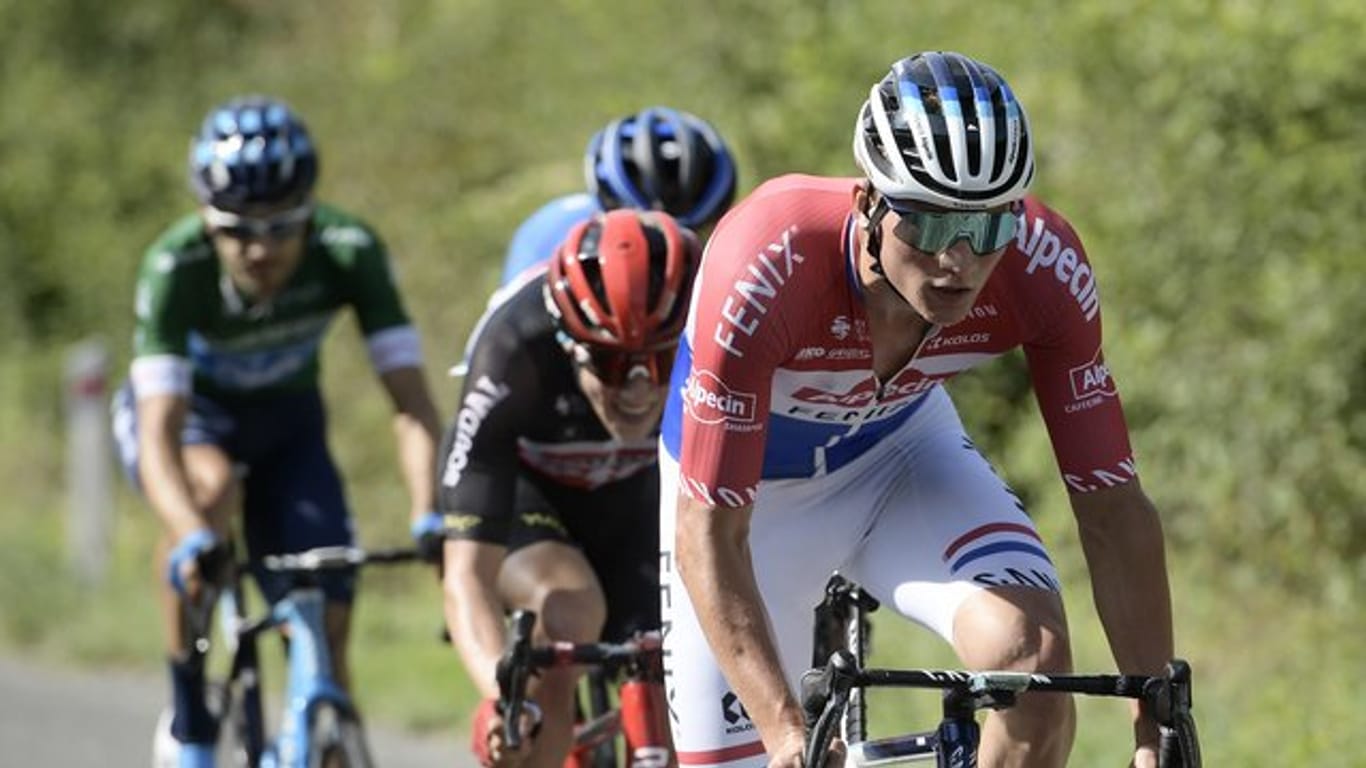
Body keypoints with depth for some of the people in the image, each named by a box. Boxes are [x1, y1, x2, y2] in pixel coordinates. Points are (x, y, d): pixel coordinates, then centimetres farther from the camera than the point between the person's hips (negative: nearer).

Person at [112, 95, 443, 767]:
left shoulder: (349, 251, -30)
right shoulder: (175, 268, -35)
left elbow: (410, 400, -32)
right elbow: (161, 434, -42)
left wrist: (429, 517, -48)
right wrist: (191, 538, -59)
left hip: (285, 421, 3)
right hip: (188, 413, -3)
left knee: (325, 628, -11)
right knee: (211, 486, -37)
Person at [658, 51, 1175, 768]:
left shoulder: (1043, 265, -29)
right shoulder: (766, 267, -39)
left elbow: (1112, 505, -22)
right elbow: (708, 533, -36)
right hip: (746, 484, -2)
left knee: (1035, 652, -25)